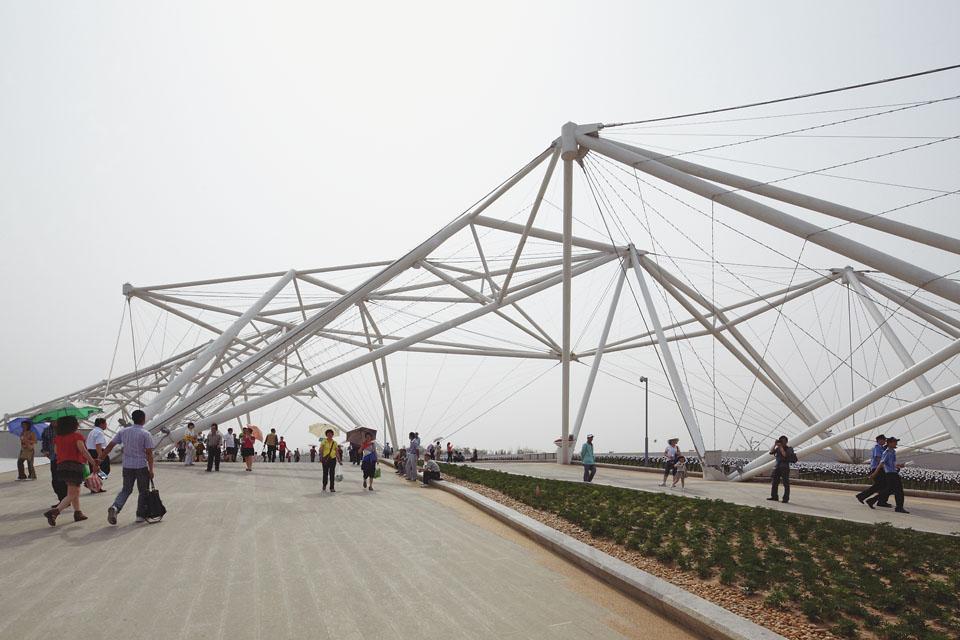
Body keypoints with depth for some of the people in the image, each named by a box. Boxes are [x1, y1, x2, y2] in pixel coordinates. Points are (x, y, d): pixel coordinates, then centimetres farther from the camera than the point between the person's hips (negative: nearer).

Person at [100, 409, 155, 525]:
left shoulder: (123, 431, 3)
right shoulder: (146, 434, -10)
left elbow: (110, 446, 2)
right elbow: (149, 453, -12)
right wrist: (151, 470, -7)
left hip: (127, 466, 4)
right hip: (142, 466, -4)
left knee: (126, 489, 16)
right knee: (143, 491, 11)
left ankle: (115, 507, -7)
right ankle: (141, 515, 14)